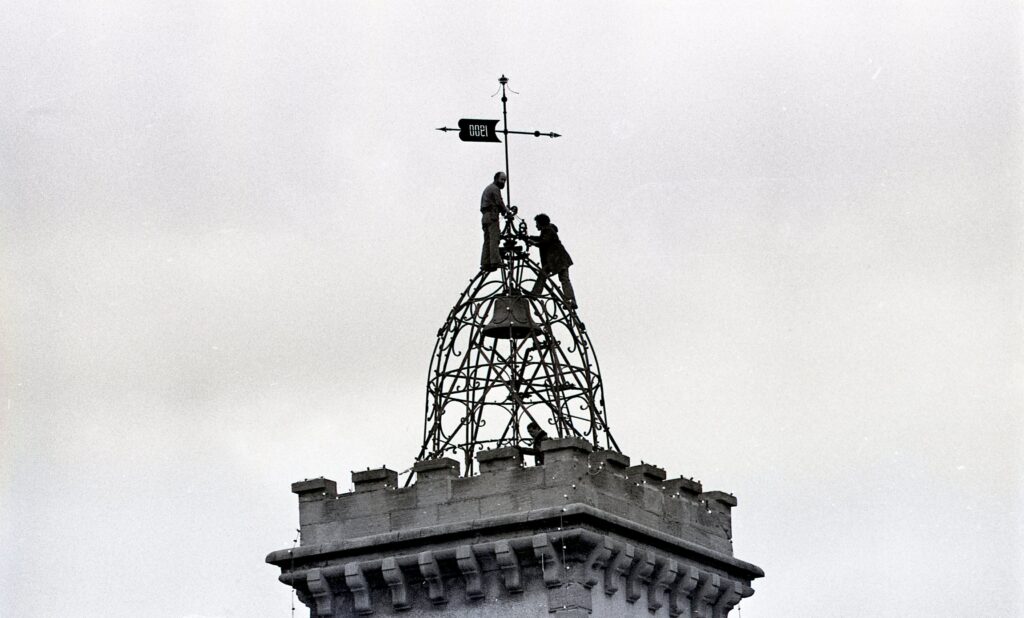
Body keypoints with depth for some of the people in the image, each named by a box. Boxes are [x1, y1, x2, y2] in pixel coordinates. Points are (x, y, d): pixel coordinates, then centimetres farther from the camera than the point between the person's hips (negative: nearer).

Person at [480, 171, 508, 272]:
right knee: (494, 238, -17)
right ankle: (495, 261, -27)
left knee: (487, 240, 7)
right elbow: (499, 203, -11)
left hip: (485, 217, 10)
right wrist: (507, 212, -1)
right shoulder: (495, 188, -4)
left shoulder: (487, 188, 27)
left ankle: (485, 263, 2)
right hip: (492, 216, -10)